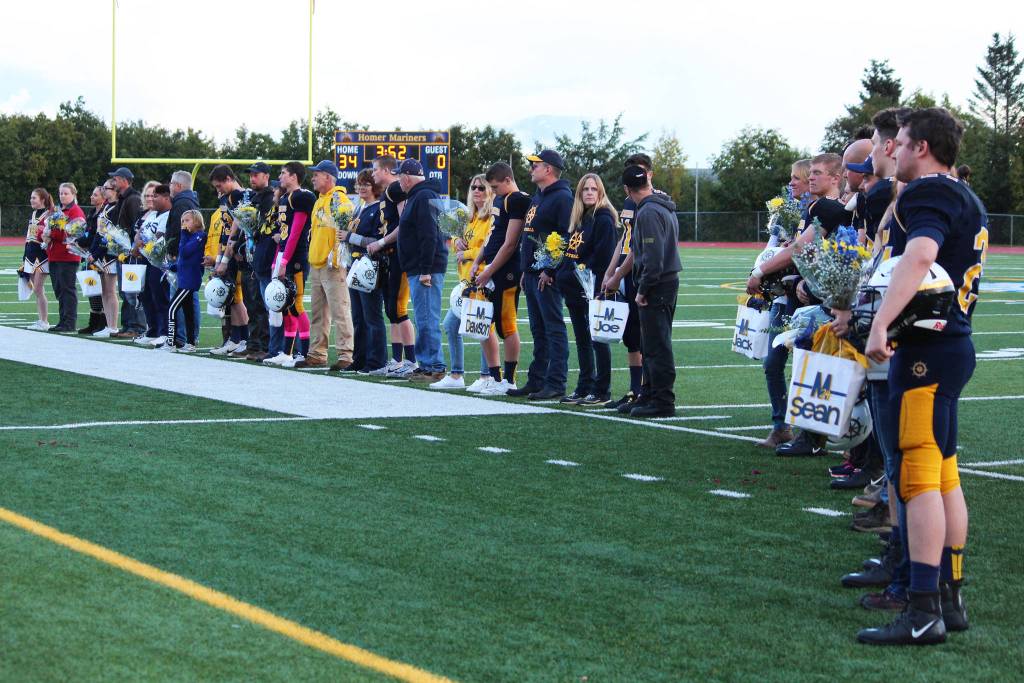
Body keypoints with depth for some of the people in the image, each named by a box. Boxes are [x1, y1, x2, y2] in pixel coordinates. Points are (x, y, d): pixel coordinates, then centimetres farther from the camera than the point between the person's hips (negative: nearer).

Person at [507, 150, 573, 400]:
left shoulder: (561, 198, -12)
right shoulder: (537, 198, 19)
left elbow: (567, 237, -20)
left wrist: (550, 270, -21)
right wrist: (525, 271, 19)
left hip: (548, 276, -10)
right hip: (532, 275, 10)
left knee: (553, 328, -7)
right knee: (538, 330, 13)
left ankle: (556, 384, -7)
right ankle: (536, 381, 17)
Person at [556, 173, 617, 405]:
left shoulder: (603, 219, -9)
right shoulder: (578, 219, 17)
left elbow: (602, 256, -17)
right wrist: (561, 274, 10)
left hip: (593, 289, -9)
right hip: (575, 290, 9)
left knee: (598, 338, -4)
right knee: (582, 340, 13)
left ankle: (602, 391, 0)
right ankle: (584, 388, 20)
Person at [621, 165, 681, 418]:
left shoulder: (648, 213, -16)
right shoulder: (666, 207, 15)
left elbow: (652, 257, -22)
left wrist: (643, 290, -15)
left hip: (657, 285, -10)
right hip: (669, 281, 10)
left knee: (657, 347, -6)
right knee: (654, 345, 16)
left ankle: (662, 402, -4)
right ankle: (651, 395, 24)